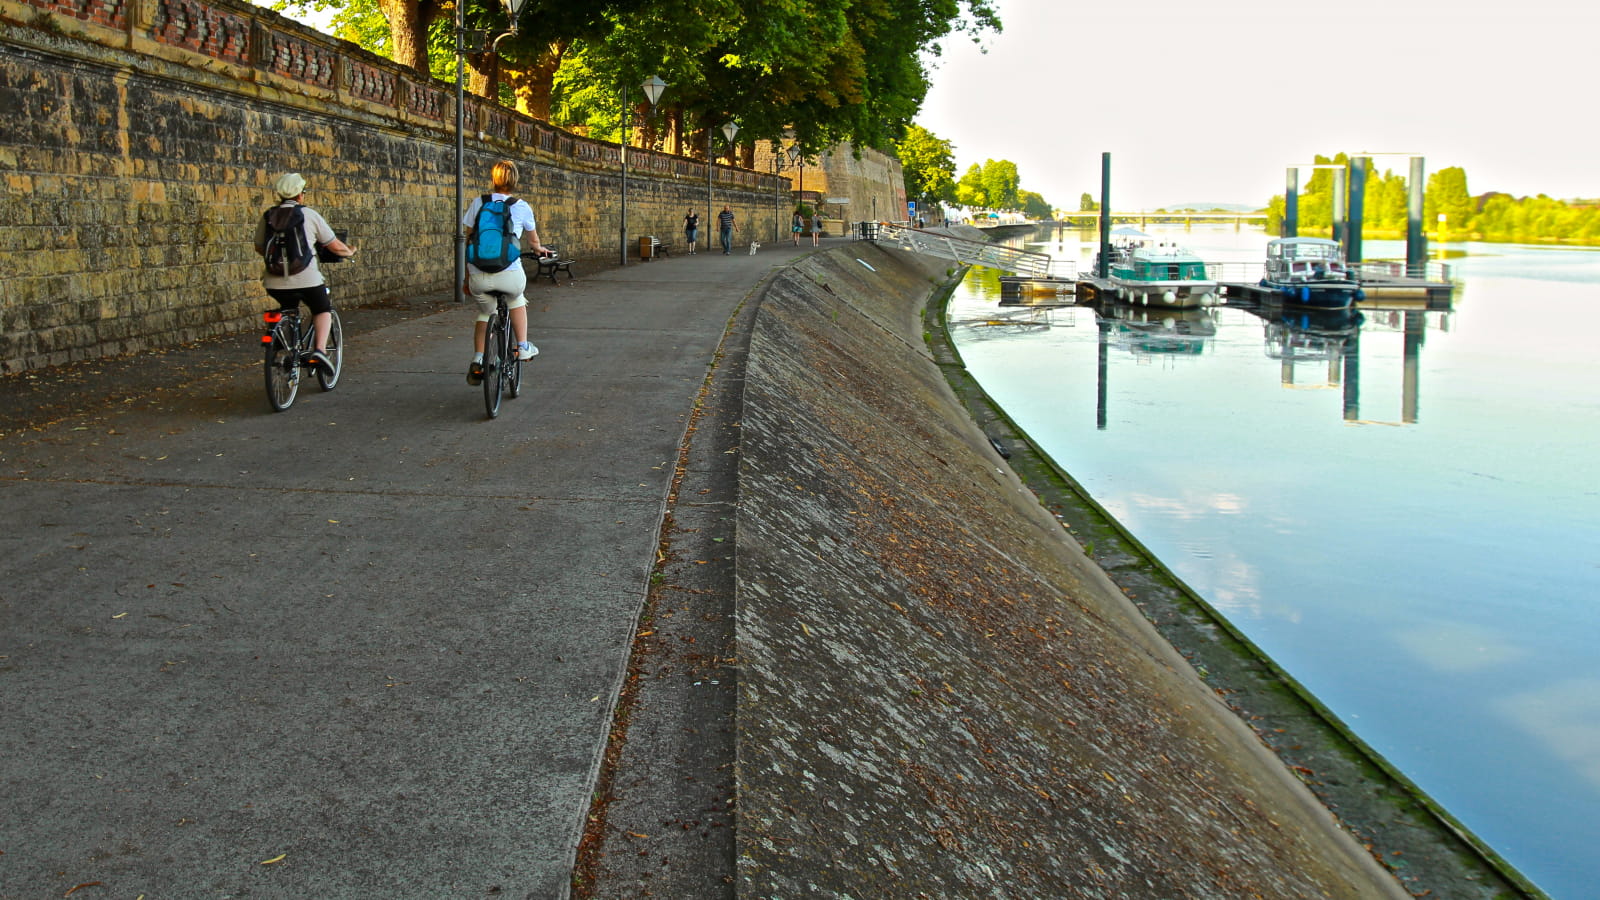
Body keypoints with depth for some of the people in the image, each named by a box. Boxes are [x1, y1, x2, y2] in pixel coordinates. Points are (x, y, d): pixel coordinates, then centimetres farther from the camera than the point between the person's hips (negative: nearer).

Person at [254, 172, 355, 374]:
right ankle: (319, 349, -3)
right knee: (322, 310, 19)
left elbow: (259, 247, 21)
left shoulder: (267, 217, 8)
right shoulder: (309, 215, 0)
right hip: (305, 279, -3)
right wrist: (350, 253, 28)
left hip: (274, 282, 3)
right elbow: (335, 246, 6)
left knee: (288, 309, 31)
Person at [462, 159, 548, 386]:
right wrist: (539, 250, 46)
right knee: (516, 299, 33)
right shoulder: (521, 207, 6)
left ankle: (477, 360, 15)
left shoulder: (478, 203, 8)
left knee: (485, 311, 28)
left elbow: (469, 242, 9)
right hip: (509, 275, -1)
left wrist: (467, 278, 17)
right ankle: (523, 347, 30)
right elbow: (534, 242, 22)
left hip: (479, 277, 1)